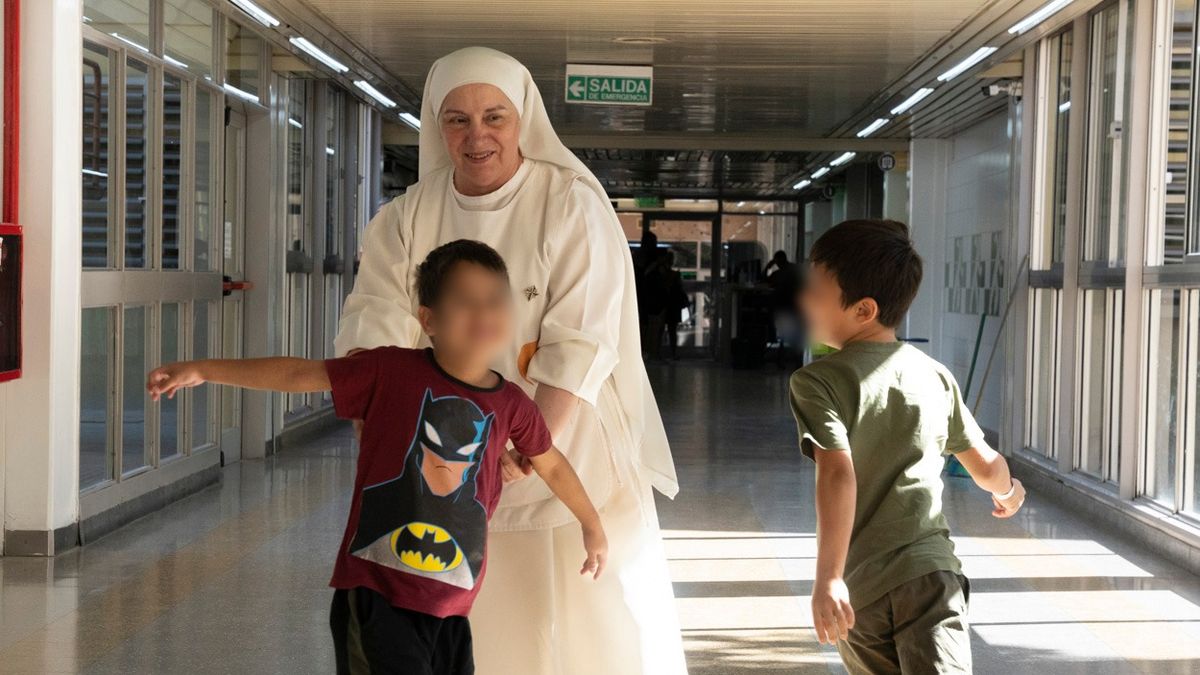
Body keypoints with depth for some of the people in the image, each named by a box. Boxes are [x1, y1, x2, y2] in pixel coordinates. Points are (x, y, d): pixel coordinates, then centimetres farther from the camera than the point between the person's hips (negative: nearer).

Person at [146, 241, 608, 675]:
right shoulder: (389, 371, -7)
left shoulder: (513, 406, 2)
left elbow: (552, 465, 19)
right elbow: (299, 374, -3)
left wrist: (592, 525, 32)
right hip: (375, 596, -4)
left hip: (450, 612, 4)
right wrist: (202, 370, -4)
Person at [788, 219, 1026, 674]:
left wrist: (828, 579, -22)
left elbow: (838, 475, -19)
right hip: (931, 569, 2)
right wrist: (1009, 492, 42)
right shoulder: (935, 376, 10)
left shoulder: (817, 382, -5)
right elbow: (986, 467, 18)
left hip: (860, 585, -2)